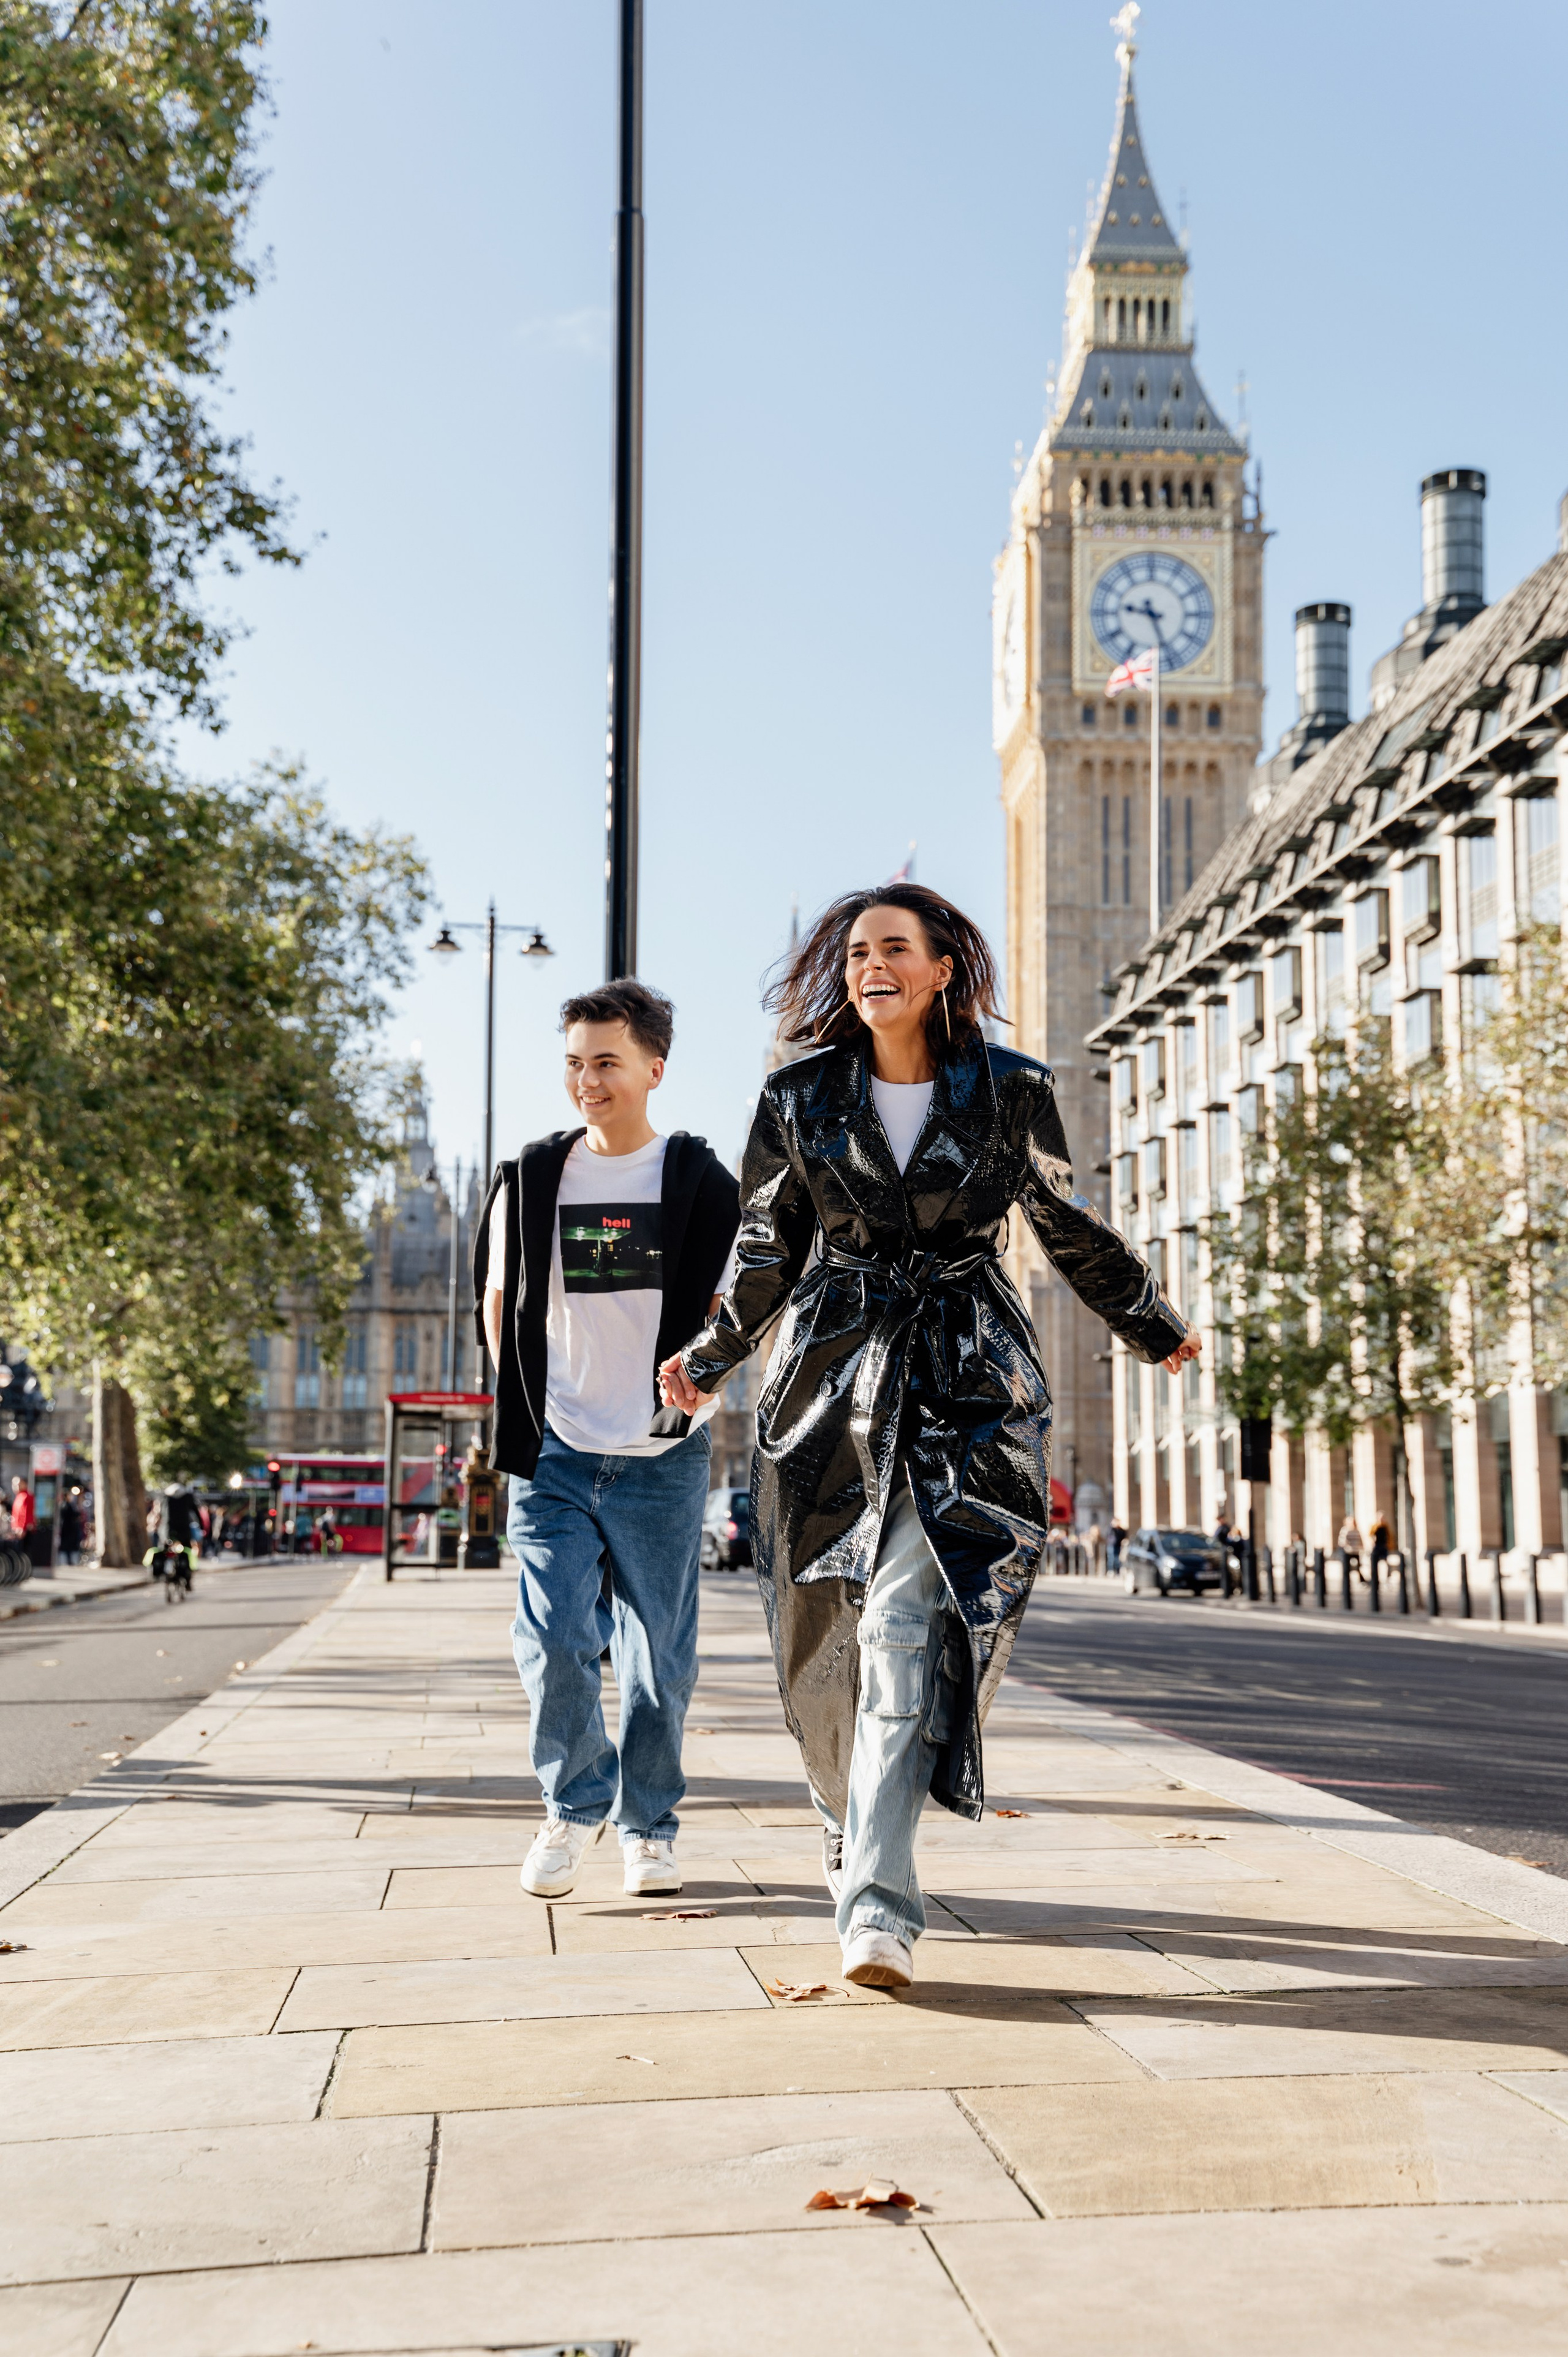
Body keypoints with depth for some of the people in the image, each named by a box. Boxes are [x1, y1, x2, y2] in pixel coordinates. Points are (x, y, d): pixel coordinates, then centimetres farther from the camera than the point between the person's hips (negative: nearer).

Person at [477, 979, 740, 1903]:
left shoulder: (702, 1184, -1)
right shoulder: (532, 1179, 5)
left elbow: (726, 1312, 4)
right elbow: (499, 1300, 15)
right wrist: (522, 1410, 7)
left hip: (663, 1458, -1)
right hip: (555, 1454, 1)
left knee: (659, 1658, 5)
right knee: (554, 1644, -7)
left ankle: (649, 1823, 23)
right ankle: (575, 1800, 17)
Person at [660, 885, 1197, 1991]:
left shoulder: (1013, 1092, 2)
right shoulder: (800, 1099, 5)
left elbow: (1071, 1227, 16)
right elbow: (770, 1251, 16)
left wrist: (1155, 1327, 25)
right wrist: (712, 1358, 18)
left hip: (970, 1381, -2)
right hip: (836, 1374, 2)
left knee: (912, 1620, -16)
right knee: (830, 1629, 5)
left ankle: (880, 1902, -19)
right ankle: (853, 1813, 32)